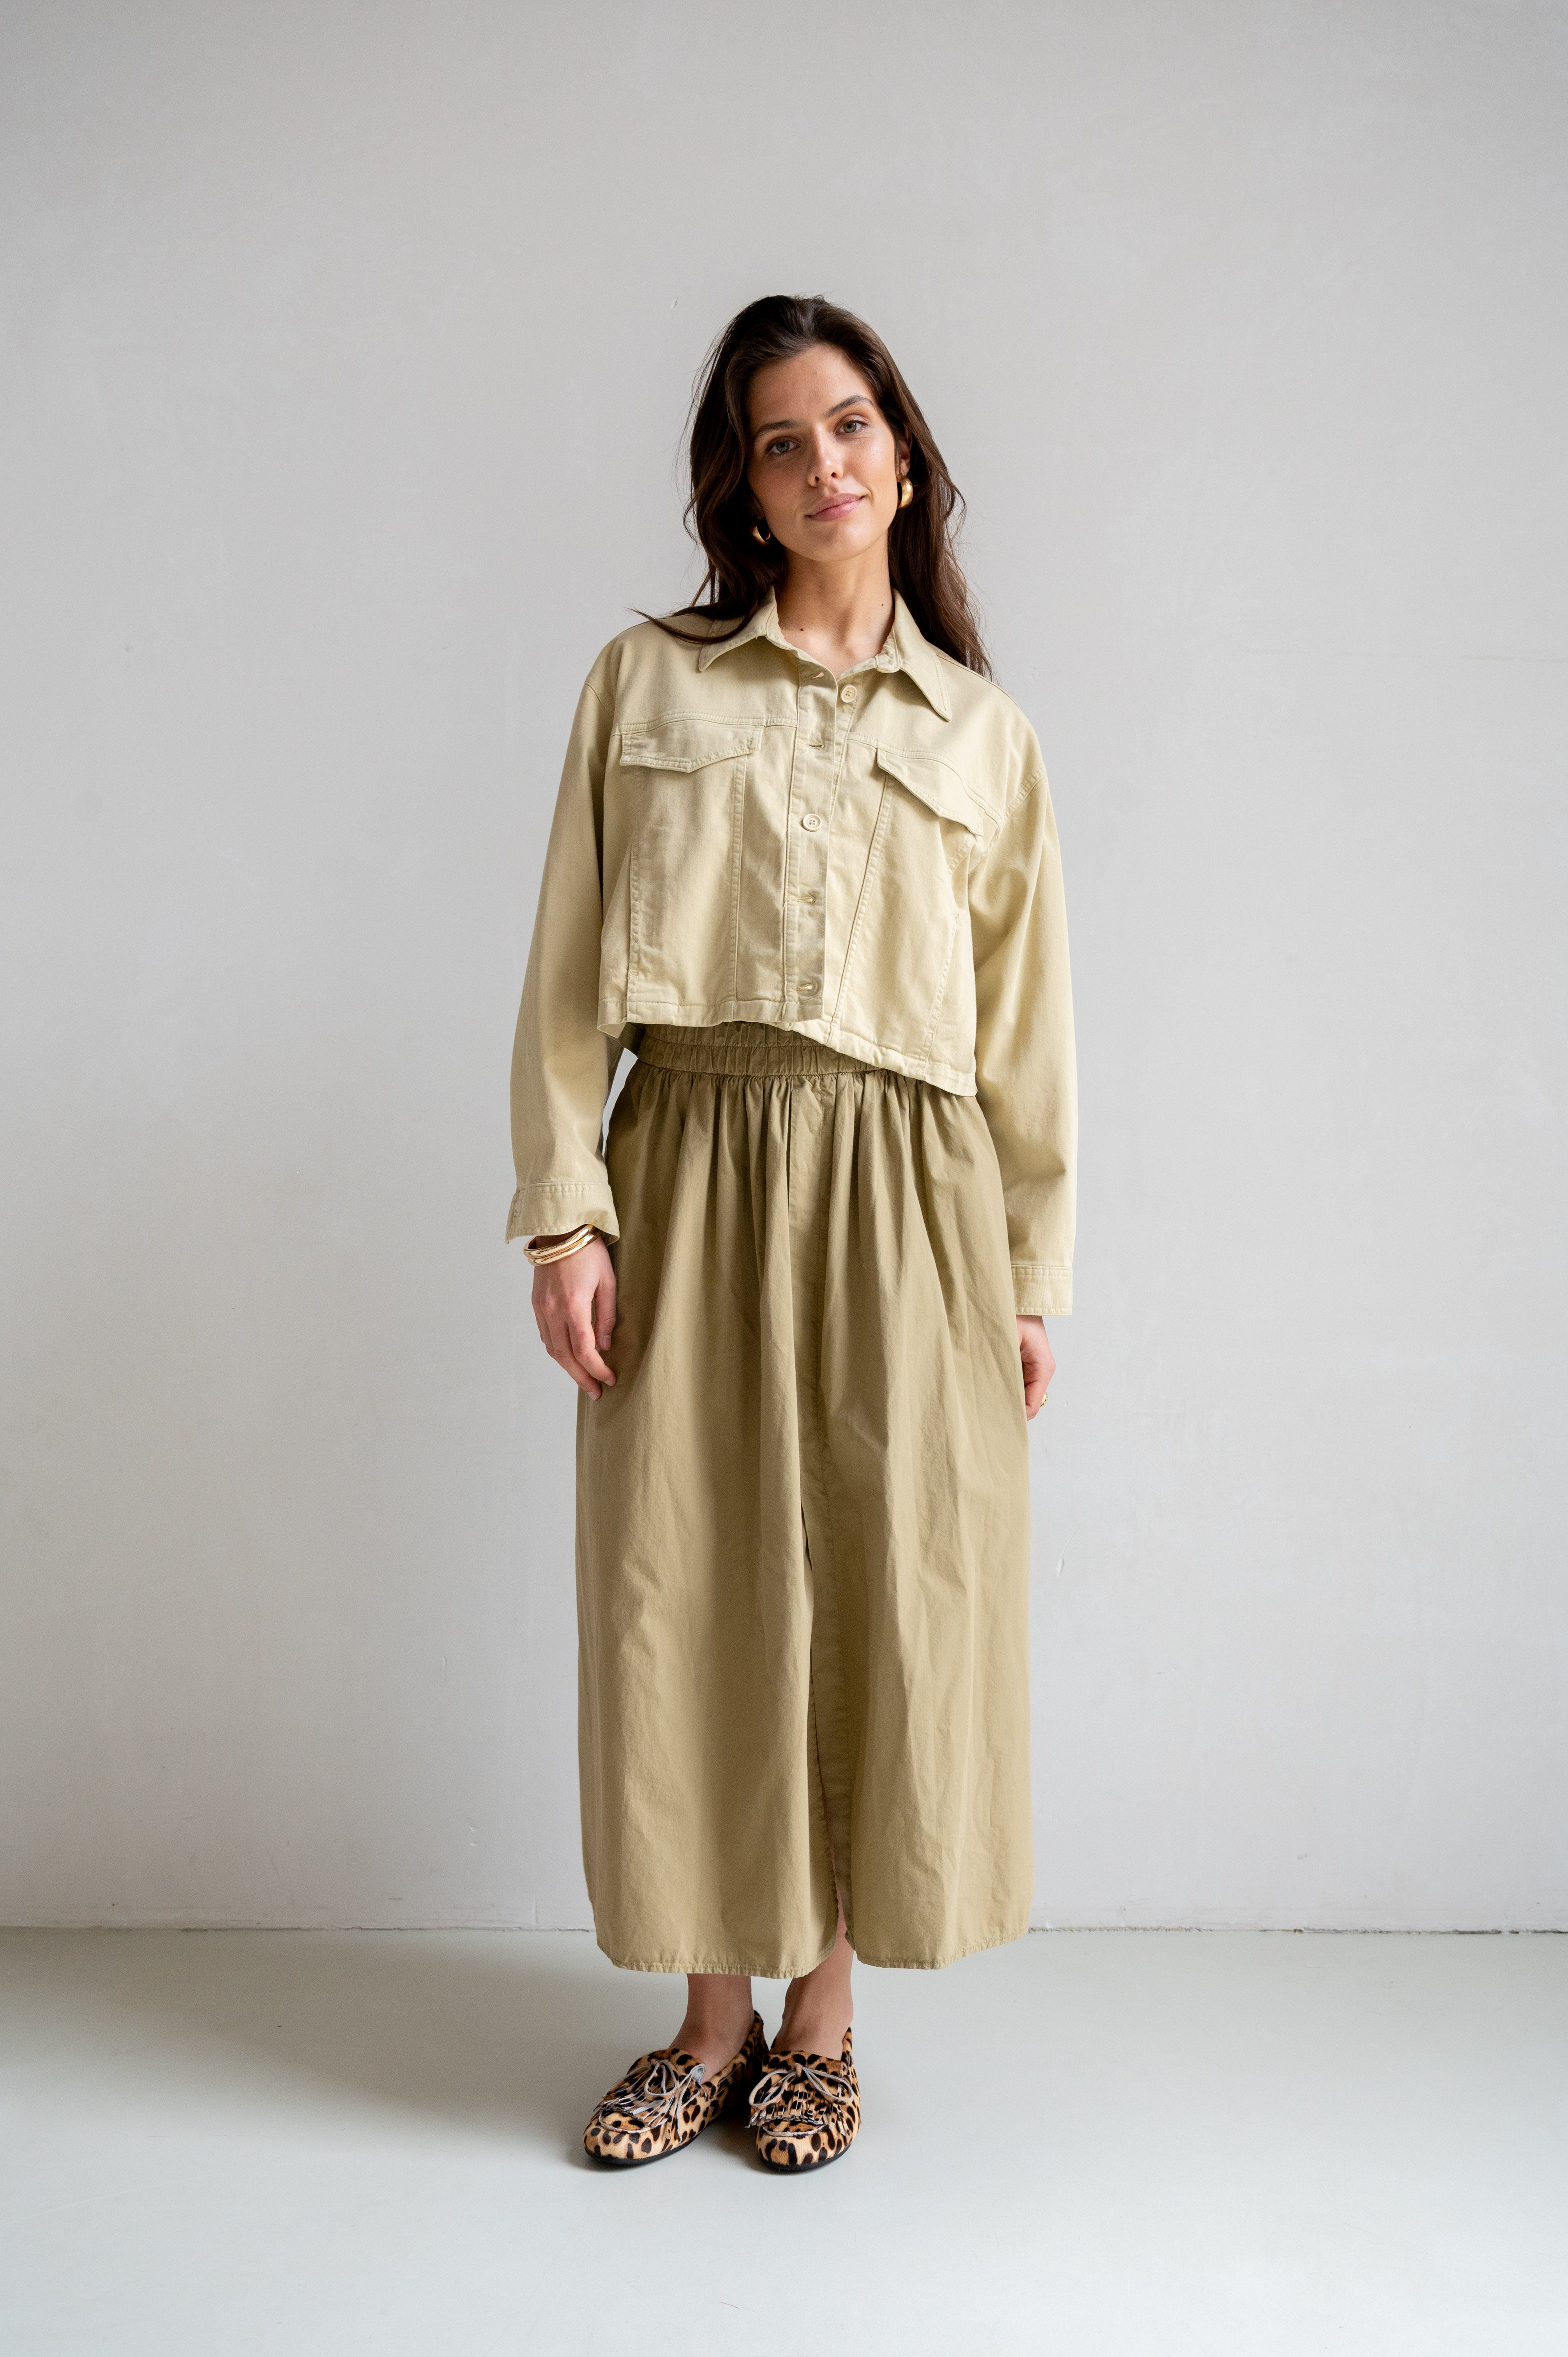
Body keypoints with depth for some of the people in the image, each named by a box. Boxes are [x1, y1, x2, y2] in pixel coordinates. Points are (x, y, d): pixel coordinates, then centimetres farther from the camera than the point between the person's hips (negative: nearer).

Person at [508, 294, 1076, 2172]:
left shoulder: (987, 733, 11)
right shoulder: (646, 681, 9)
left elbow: (1028, 1030, 10)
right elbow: (568, 973, 4)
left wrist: (1034, 1276, 6)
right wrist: (565, 1208, -6)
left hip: (905, 1194, 1)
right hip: (691, 1181, 0)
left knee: (886, 1597, 3)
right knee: (686, 1591, 4)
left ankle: (821, 2014, 23)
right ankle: (713, 2021, 23)